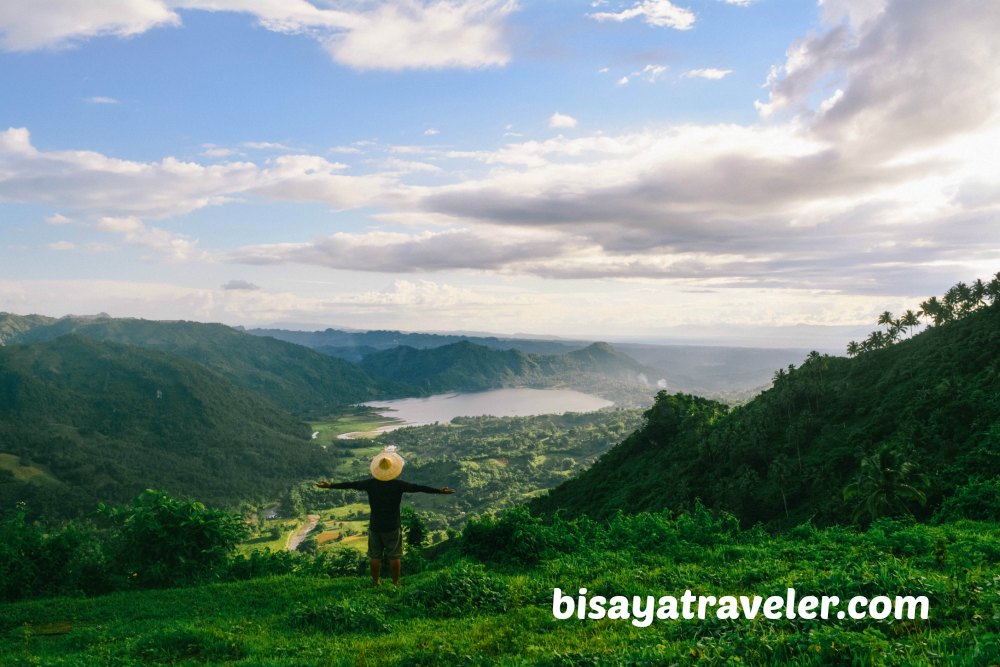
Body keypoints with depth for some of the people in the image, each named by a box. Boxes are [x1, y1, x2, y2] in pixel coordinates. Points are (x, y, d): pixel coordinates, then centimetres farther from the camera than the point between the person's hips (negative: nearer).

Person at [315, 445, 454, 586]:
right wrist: (439, 491, -17)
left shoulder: (370, 483, -11)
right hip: (393, 527, -2)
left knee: (375, 556, 15)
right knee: (394, 557, 12)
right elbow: (417, 488, -18)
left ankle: (375, 583, 26)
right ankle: (395, 584, 21)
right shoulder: (398, 485, -17)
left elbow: (351, 484, -4)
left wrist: (330, 485, 6)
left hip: (375, 526, 2)